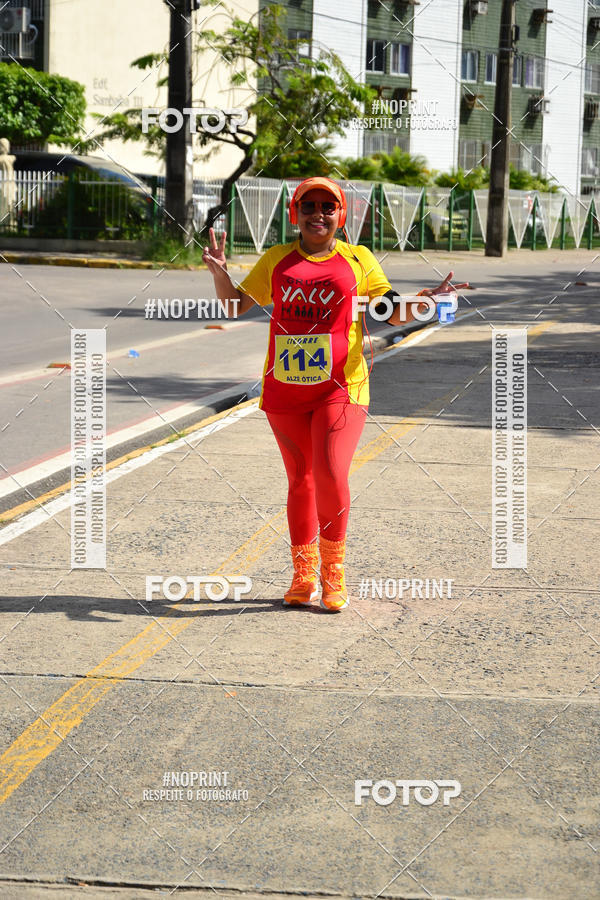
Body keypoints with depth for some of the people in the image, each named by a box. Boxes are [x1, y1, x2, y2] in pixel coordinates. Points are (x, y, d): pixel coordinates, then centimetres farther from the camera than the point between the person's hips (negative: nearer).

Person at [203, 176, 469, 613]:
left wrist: (427, 299, -14)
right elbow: (236, 304, 13)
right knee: (300, 481, 9)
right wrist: (220, 273, -6)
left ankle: (334, 572, 2)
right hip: (285, 390, 2)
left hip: (341, 389, -2)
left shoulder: (358, 260, 5)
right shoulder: (276, 260, 10)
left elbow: (393, 313, 4)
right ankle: (304, 576, 22)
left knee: (330, 476, -17)